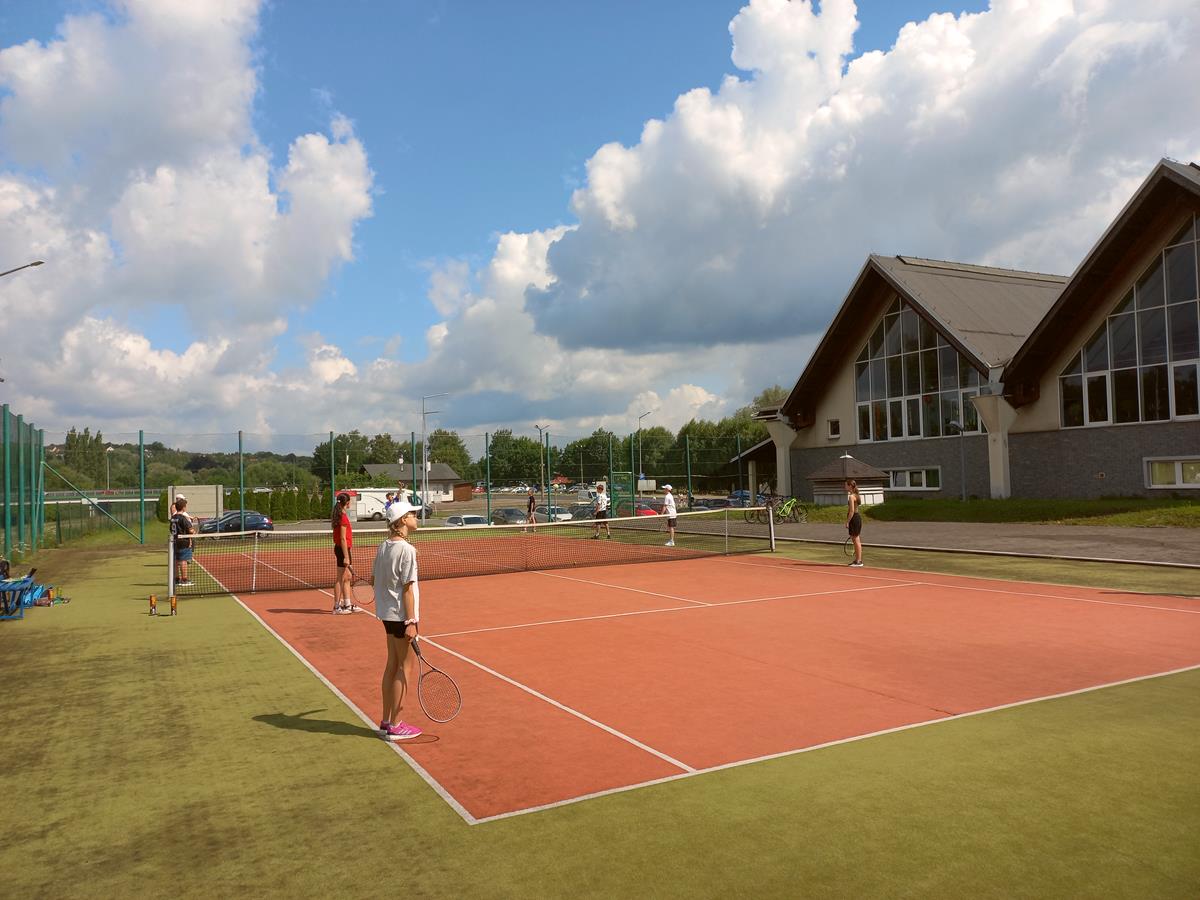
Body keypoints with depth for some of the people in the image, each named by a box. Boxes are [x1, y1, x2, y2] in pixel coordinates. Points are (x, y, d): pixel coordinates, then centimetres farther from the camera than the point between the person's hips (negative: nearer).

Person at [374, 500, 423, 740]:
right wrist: (411, 621, -18)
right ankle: (394, 726, 8)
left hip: (387, 614, 8)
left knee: (392, 666, 16)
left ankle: (386, 721, 24)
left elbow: (376, 579, 11)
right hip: (401, 614, -8)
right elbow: (407, 588, -19)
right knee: (406, 668, 2)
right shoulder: (406, 550, -18)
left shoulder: (383, 547, 5)